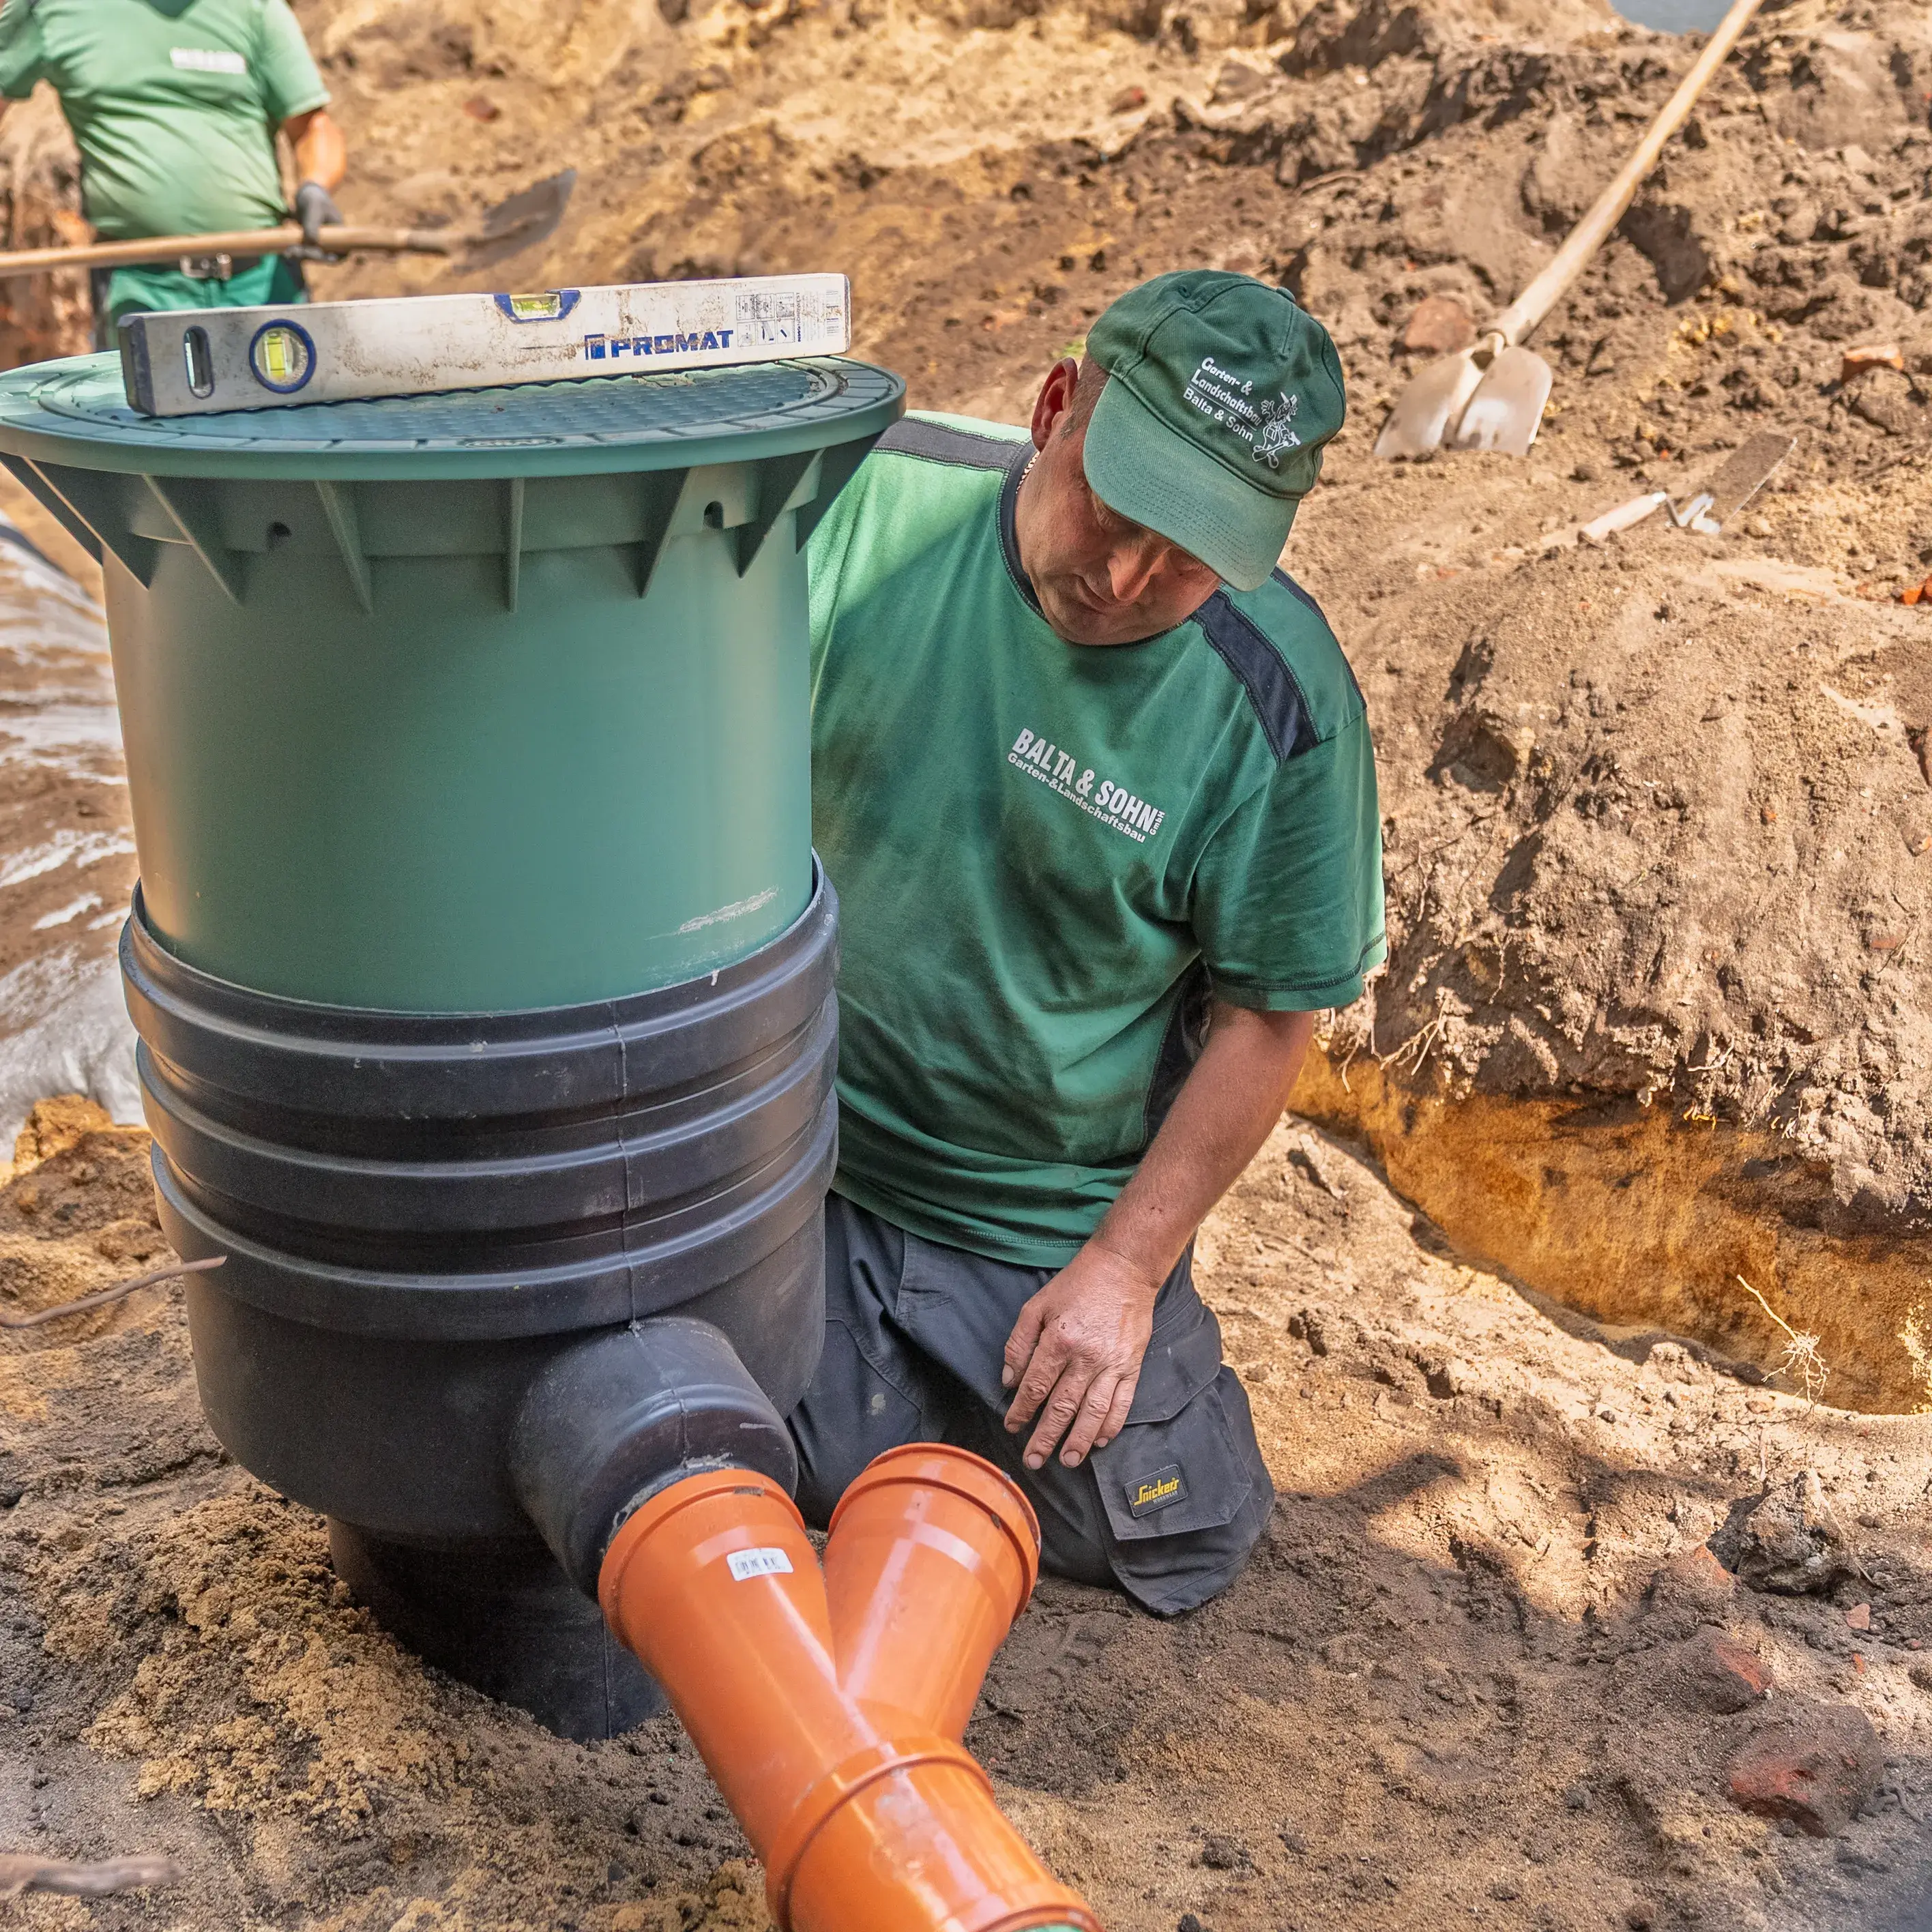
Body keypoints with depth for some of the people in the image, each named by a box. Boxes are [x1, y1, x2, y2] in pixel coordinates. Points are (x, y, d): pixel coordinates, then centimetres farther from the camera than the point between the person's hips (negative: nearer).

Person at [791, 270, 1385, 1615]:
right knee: (824, 1482, 1)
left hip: (1055, 1216, 0)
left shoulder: (1282, 705, -20)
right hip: (803, 1154, 1)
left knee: (1171, 1549, 8)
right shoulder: (872, 505, -17)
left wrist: (1128, 1264, -9)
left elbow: (1269, 1016, -10)